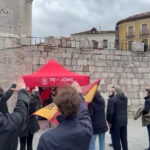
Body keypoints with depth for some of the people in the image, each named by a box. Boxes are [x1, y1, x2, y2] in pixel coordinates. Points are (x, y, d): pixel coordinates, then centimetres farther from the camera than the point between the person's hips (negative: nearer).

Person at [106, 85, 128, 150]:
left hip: (116, 122, -7)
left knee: (116, 139, 3)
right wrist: (115, 88, 28)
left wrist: (109, 121, -8)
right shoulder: (125, 98, 4)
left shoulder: (112, 100, -18)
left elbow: (110, 112, -20)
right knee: (124, 138, 17)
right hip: (124, 121, 7)